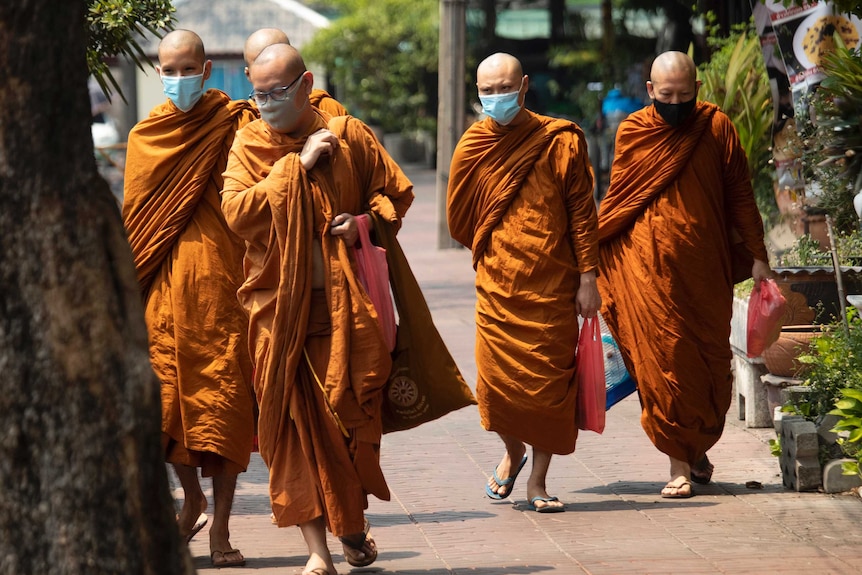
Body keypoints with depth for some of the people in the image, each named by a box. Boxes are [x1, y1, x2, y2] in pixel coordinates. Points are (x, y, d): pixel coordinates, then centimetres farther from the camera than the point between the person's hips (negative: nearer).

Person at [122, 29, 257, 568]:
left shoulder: (235, 124, 0)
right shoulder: (147, 137, 10)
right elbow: (135, 219, 14)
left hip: (222, 280, -3)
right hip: (167, 284, 3)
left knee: (224, 397, -4)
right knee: (169, 395, 2)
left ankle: (221, 526, 1)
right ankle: (192, 496, 27)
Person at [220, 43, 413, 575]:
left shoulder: (349, 135, 4)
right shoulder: (249, 144, 3)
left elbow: (396, 193, 14)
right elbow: (236, 212, -11)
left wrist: (366, 220, -7)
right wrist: (297, 165, -13)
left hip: (344, 304, 0)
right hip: (279, 307, 0)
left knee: (352, 412, -1)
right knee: (295, 423, -4)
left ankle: (354, 520, 24)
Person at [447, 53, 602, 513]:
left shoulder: (560, 142, -4)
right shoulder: (472, 147, 3)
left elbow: (582, 212, -2)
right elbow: (459, 219, 17)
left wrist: (587, 277, -4)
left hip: (552, 285, -2)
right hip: (496, 285, 2)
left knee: (549, 382, 0)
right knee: (495, 382, -1)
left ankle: (537, 480, 13)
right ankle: (512, 452, 29)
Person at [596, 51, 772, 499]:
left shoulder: (716, 127, 2)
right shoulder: (632, 133, 3)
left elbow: (740, 195, 6)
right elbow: (618, 203, 10)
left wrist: (756, 256, 3)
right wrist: (591, 255, 8)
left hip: (705, 268, 1)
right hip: (650, 268, -1)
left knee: (711, 361, 6)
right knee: (663, 360, -6)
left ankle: (698, 449, 25)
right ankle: (679, 465, -2)